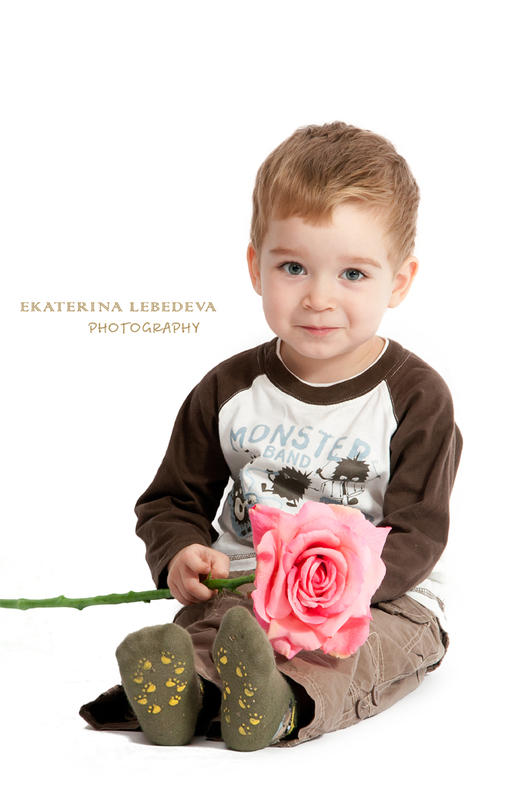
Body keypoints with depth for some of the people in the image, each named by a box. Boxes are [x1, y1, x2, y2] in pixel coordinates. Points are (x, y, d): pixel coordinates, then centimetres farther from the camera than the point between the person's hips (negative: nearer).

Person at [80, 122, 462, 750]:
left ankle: (287, 703, -59)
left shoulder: (416, 397, -6)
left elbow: (417, 533, -10)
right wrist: (181, 554, -12)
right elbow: (174, 497, 12)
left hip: (381, 598, -2)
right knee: (199, 621, -27)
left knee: (395, 642, -34)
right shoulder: (229, 391, 3)